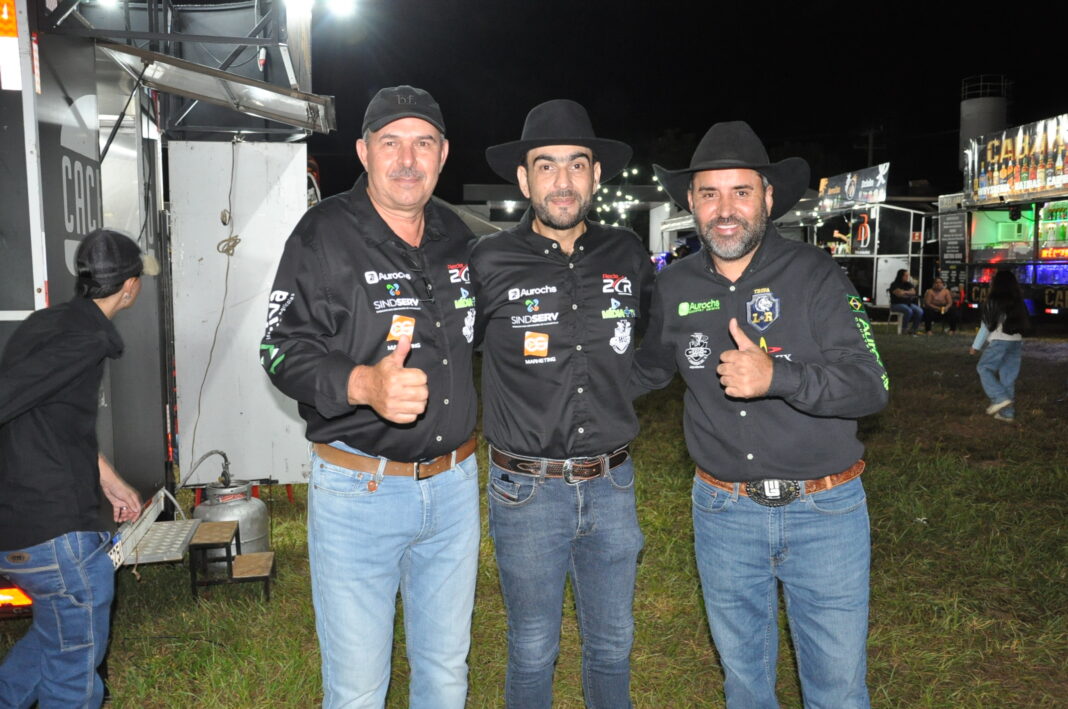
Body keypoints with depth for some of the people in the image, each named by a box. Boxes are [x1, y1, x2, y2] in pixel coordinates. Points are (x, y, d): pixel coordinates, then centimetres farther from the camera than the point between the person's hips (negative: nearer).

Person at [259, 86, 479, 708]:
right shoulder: (326, 235, -9)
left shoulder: (458, 238, 8)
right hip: (358, 490, -4)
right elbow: (283, 351, -15)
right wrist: (363, 384, -31)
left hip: (454, 485, 5)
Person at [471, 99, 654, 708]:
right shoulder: (491, 264, -8)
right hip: (526, 490, -2)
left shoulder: (628, 256, 1)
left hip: (611, 485, 3)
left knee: (612, 644, 19)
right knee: (533, 651, 14)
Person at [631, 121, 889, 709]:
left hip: (824, 511, -2)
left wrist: (777, 377, -31)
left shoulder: (813, 274, -9)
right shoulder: (673, 286, 0)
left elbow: (870, 385, -16)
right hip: (723, 509, 3)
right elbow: (649, 367, 19)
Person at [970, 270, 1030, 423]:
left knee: (983, 368, 5)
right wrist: (1020, 343, 19)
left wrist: (976, 346, -1)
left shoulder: (994, 301, -6)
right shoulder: (1018, 302, 12)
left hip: (999, 341, -6)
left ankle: (1000, 398, -10)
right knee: (1009, 376, 8)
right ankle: (1007, 413, 10)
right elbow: (1025, 323, 13)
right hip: (1016, 341, 6)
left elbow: (986, 325, -7)